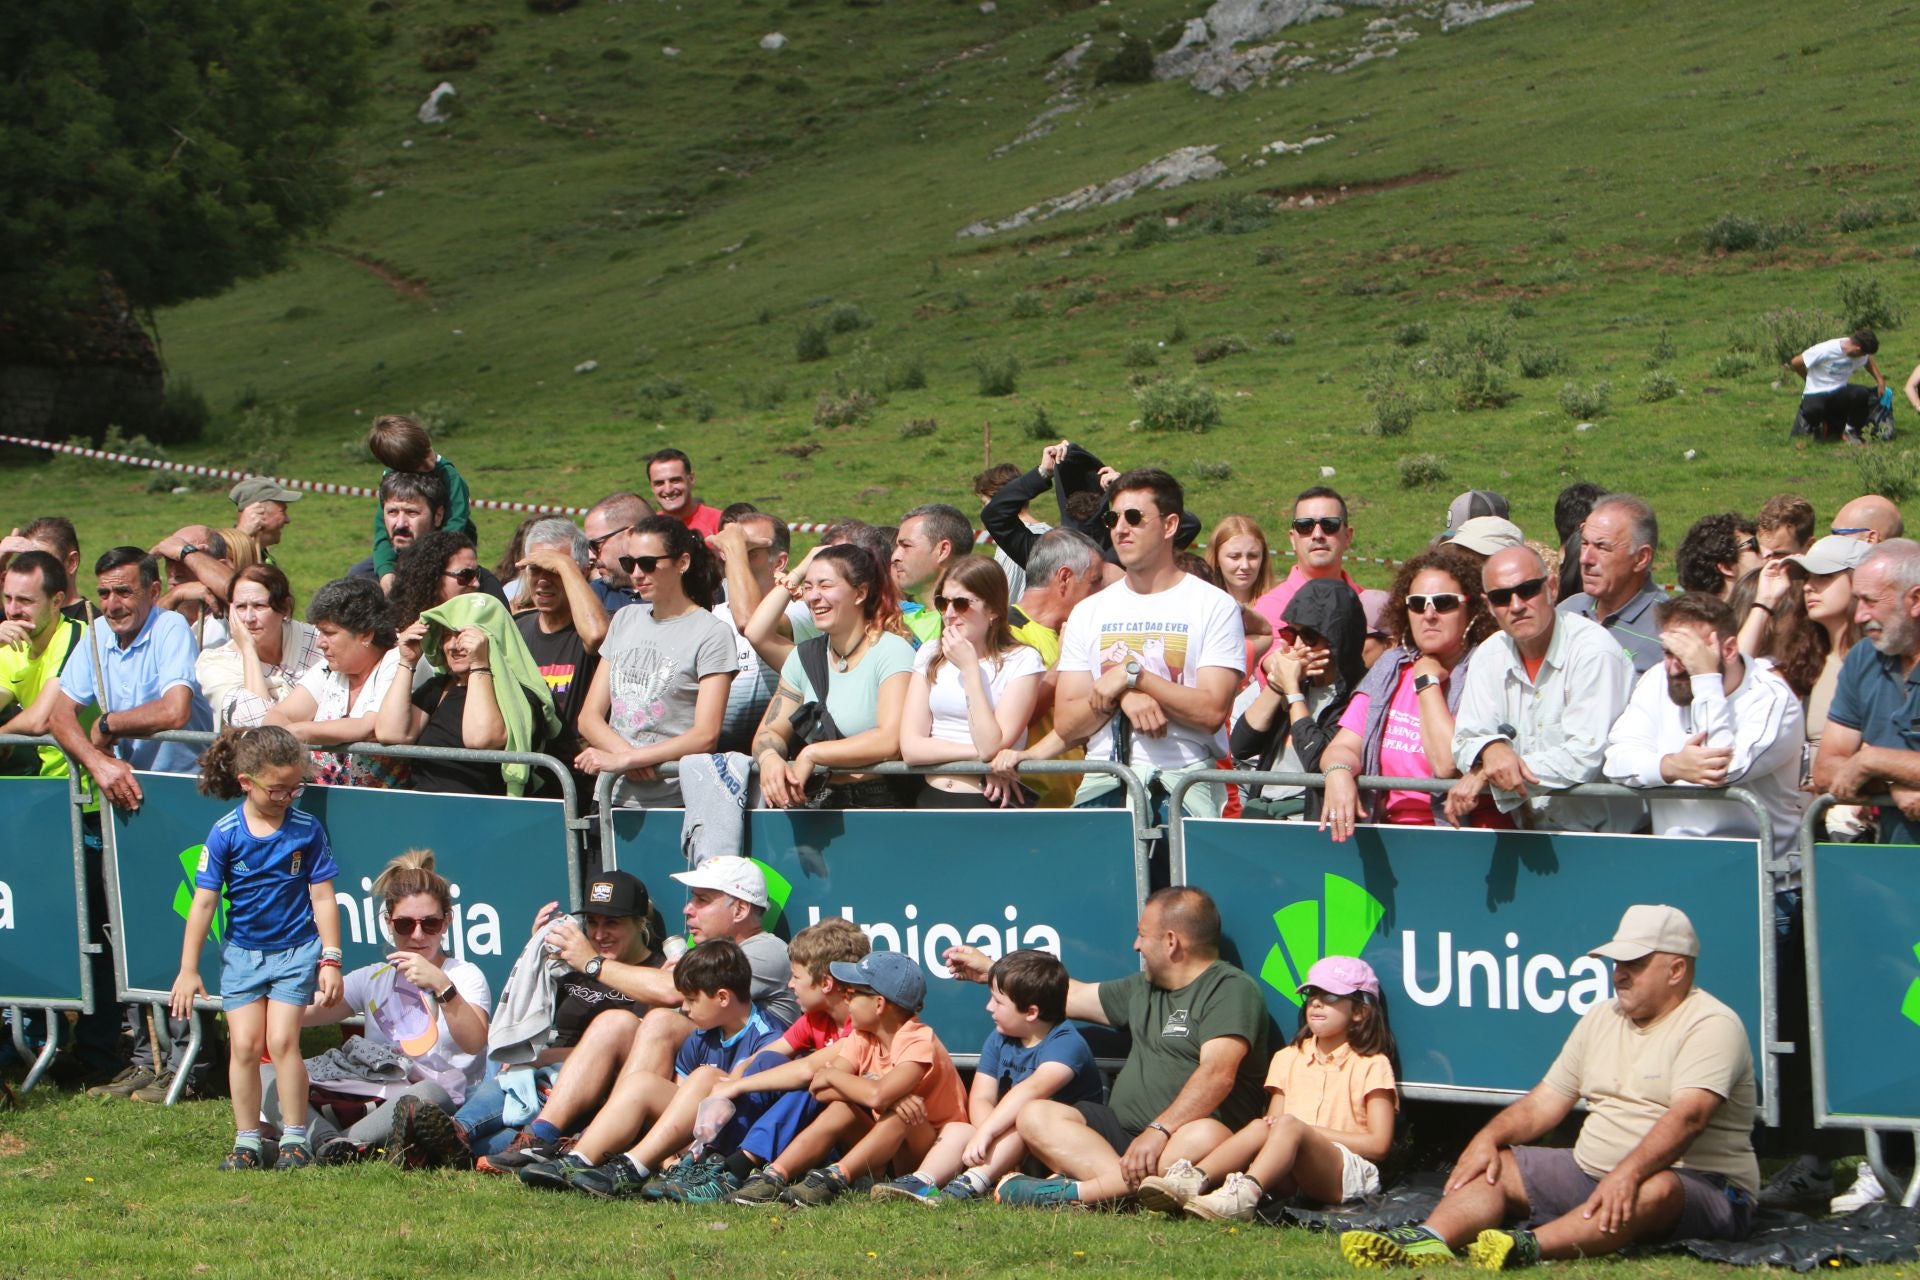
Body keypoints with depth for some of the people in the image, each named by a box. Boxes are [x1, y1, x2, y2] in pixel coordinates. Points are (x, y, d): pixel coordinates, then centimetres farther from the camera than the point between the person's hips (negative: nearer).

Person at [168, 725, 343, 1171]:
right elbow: (204, 902, -4)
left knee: (282, 1041, -9)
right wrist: (188, 970, -3)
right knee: (245, 1045, -3)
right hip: (241, 951, 1)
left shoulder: (307, 830, -7)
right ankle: (246, 1139, 7)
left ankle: (295, 1138, -1)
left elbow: (322, 897, -2)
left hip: (295, 950, -1)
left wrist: (330, 960, -5)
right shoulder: (225, 834, -8)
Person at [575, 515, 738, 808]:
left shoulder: (712, 634, -1)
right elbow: (589, 717, 13)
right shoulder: (625, 620, 19)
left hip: (674, 802, -5)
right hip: (614, 799, 5)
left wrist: (624, 760, -14)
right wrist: (625, 753, -8)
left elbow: (706, 736, -10)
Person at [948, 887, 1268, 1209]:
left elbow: (1217, 1074, -21)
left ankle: (1073, 1191, -43)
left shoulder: (1230, 989, -6)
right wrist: (992, 971, 42)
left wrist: (1159, 1130, -32)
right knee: (1035, 1116, -13)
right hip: (1122, 1129, 8)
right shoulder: (1143, 988, 23)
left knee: (1203, 1139, -41)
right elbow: (1073, 996, 37)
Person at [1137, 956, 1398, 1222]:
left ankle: (1243, 1196, -62)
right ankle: (1193, 1180, -51)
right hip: (1290, 1177, 5)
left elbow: (1379, 1144, -2)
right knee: (1261, 1128, -27)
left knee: (1288, 1125, -33)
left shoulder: (1372, 1065, 7)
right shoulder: (1289, 1059, 23)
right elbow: (1273, 1121, 16)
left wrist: (1312, 1131, -7)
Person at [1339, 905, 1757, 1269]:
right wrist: (1489, 1137, -5)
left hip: (1699, 1186, -7)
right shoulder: (1601, 1019, 14)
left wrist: (1629, 1173, -40)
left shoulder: (1711, 1025, -11)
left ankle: (1529, 1246, -59)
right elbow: (1545, 1102, 14)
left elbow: (1688, 1116, -26)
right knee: (1494, 1167, -6)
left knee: (1656, 1190, -40)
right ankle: (1429, 1240, -35)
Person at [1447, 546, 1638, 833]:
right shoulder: (1488, 657, 8)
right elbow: (1466, 741, 6)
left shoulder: (1594, 652, -11)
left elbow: (1586, 756, -19)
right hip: (1528, 830, 5)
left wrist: (1485, 776, -17)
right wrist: (1491, 748, -19)